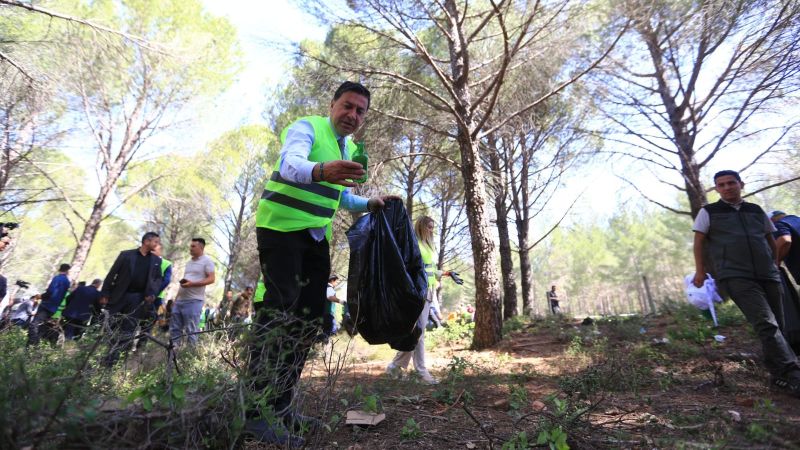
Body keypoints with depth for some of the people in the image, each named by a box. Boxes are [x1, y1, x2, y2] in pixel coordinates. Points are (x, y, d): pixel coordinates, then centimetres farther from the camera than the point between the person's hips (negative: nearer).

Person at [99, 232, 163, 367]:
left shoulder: (156, 260, 9)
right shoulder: (126, 254, 1)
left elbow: (158, 279, 11)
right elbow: (112, 274, 1)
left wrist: (152, 293, -6)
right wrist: (104, 294, -5)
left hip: (138, 298, 1)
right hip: (119, 295, -1)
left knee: (127, 330, -1)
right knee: (110, 326, 3)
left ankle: (110, 358, 8)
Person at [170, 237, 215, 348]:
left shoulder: (207, 261, -5)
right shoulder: (189, 262, 20)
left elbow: (211, 279, -14)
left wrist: (192, 284, -23)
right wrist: (176, 298, 21)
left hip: (194, 300, -8)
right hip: (180, 300, 8)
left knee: (191, 331, -5)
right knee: (174, 328, 10)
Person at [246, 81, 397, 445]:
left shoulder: (351, 149, 15)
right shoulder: (306, 127, -10)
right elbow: (289, 163, -32)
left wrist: (369, 204, 11)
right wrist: (320, 170, -53)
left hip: (316, 235, 8)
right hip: (281, 227, -8)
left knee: (309, 317, 5)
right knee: (277, 312, -15)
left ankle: (281, 404, 16)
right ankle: (255, 412, -5)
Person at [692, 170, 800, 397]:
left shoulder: (757, 211, 18)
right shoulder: (708, 212, 6)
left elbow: (771, 240, 27)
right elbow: (698, 242, 5)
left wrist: (775, 266, 20)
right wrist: (700, 270, 0)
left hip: (768, 275, 5)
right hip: (735, 277, -5)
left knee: (776, 326, 8)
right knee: (766, 324, -18)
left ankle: (780, 375, 22)